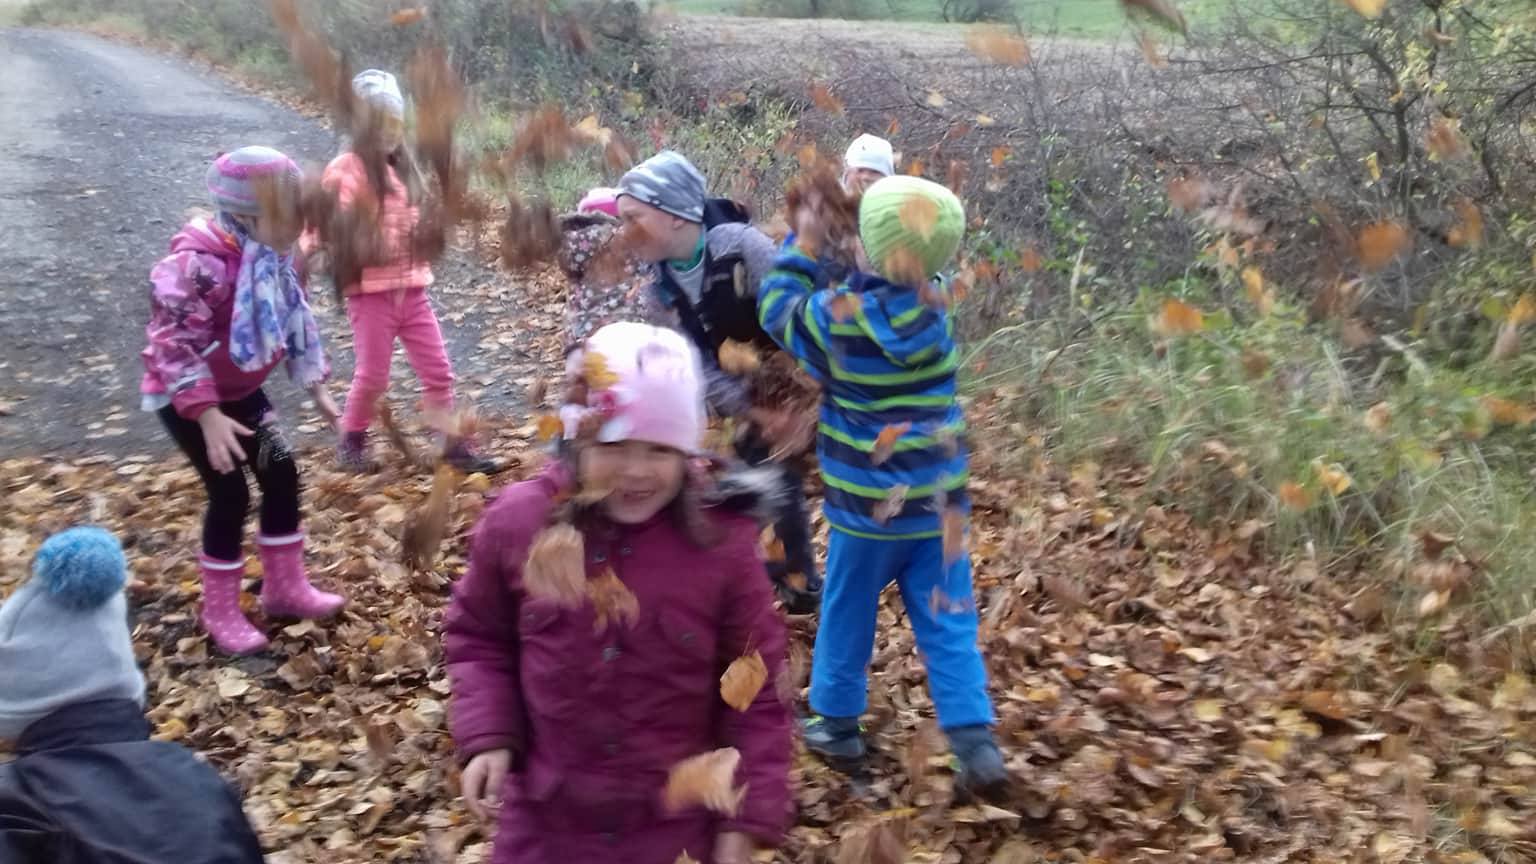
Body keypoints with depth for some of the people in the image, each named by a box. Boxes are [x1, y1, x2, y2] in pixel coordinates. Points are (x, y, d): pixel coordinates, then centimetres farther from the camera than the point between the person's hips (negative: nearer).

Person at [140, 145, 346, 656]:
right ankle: (220, 611, 13)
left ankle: (285, 588, 24)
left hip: (240, 391, 8)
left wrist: (317, 388, 7)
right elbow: (174, 345, -30)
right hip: (186, 399, -8)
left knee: (282, 474, 7)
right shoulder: (198, 265, -29)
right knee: (230, 493, -6)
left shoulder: (275, 258, -4)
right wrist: (208, 415, -31)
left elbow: (297, 321, 8)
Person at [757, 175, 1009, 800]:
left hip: (867, 506, -2)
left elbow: (777, 306, 4)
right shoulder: (934, 319, -4)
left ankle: (837, 722, 32)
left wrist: (803, 244, 13)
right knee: (948, 624, 8)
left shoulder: (835, 319, -15)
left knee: (847, 615, 17)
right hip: (938, 502, 3)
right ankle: (975, 745, 4)